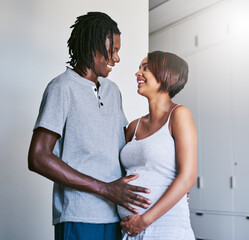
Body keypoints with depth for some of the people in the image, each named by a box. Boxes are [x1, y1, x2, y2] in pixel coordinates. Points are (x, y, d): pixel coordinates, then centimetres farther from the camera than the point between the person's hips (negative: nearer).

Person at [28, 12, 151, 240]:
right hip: (80, 219, -6)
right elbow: (38, 158, -14)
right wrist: (105, 189, -16)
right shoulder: (63, 87, -6)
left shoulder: (112, 90, 17)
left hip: (117, 217, 7)